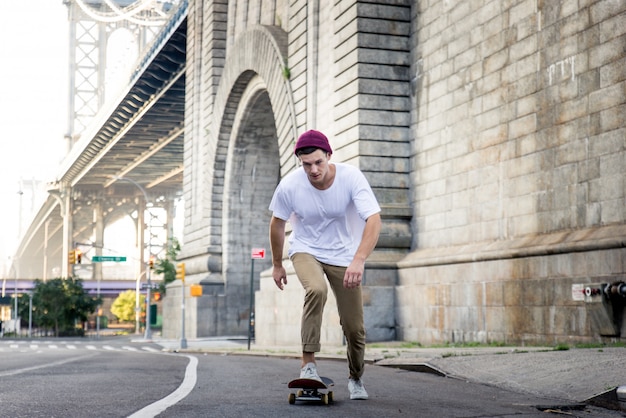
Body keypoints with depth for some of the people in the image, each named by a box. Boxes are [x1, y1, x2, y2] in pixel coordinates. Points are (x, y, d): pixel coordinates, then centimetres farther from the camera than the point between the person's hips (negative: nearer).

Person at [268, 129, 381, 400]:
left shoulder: (351, 177, -24)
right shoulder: (289, 185, -19)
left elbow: (373, 220, -32)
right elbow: (277, 224, -1)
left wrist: (359, 260, -46)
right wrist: (277, 264, 7)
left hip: (344, 255, 1)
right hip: (306, 250, 0)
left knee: (354, 327, -1)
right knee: (316, 289, -34)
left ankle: (356, 378, 27)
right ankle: (308, 363, -24)